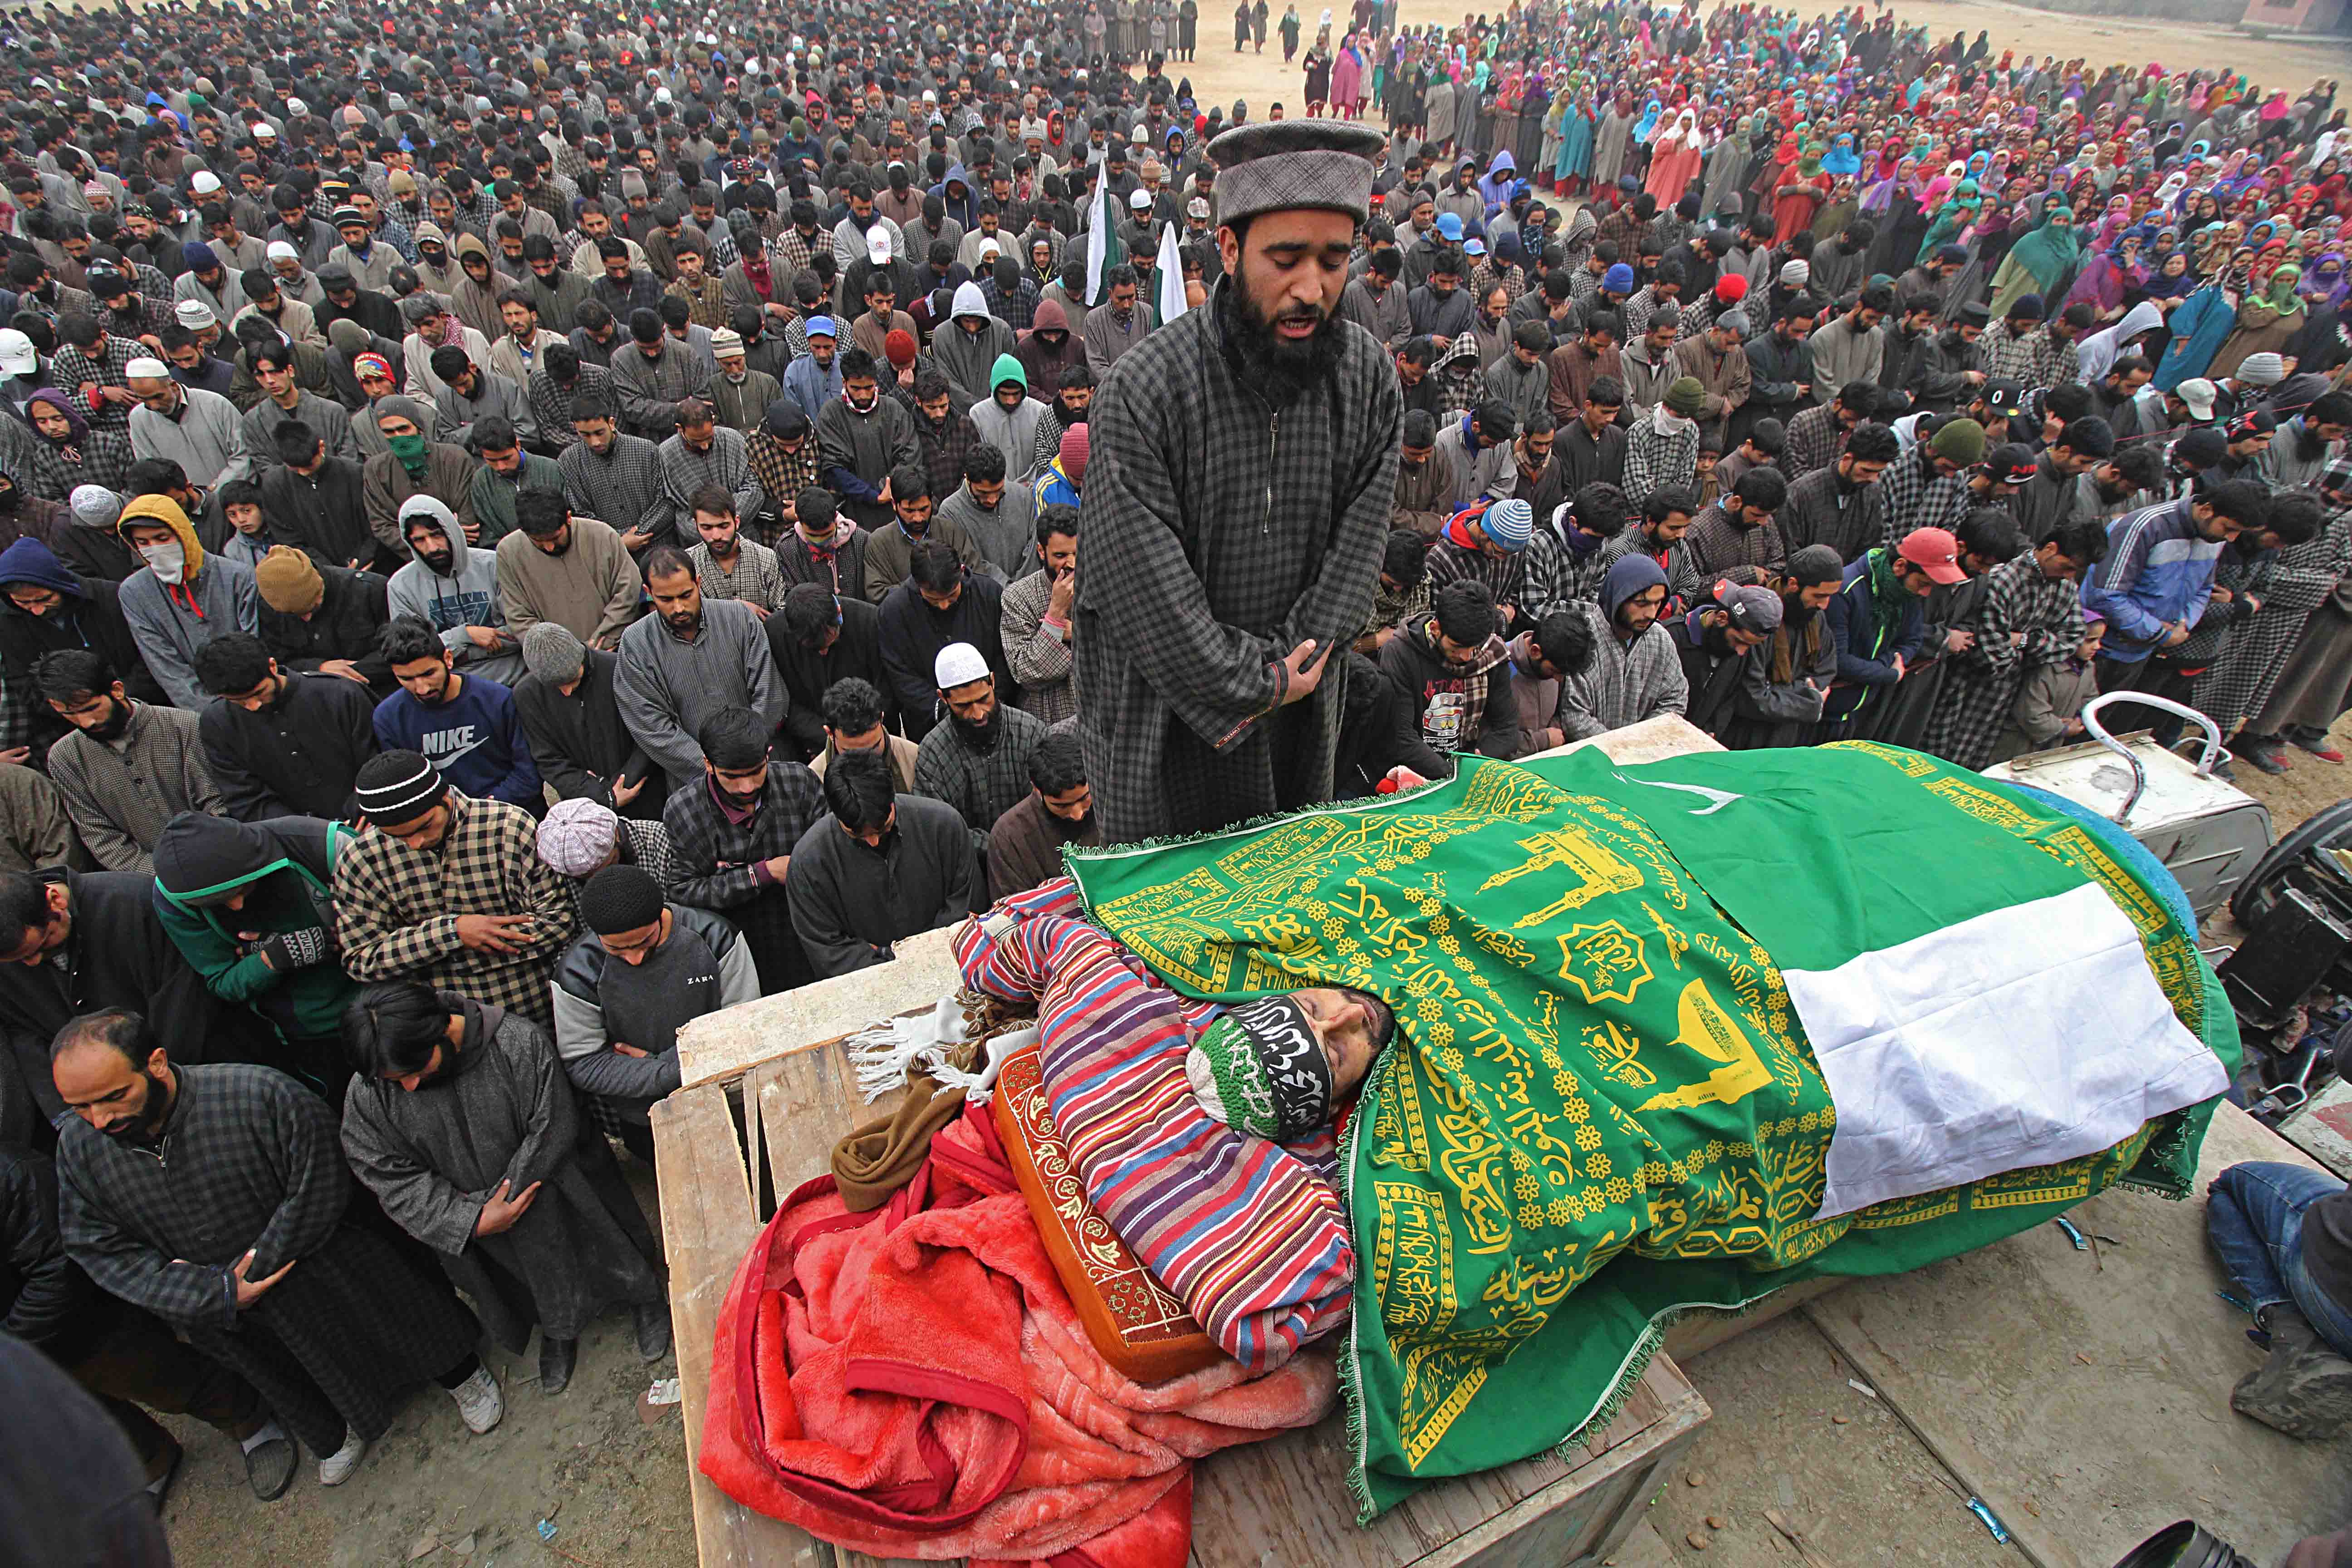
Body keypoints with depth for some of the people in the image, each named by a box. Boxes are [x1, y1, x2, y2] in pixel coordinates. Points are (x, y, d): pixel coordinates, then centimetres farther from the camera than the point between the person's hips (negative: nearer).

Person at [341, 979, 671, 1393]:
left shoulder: (520, 1044, -30)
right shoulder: (365, 1097, -19)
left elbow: (553, 1129, -20)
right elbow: (395, 1182, -14)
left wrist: (503, 1196, -20)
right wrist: (474, 1220, -24)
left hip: (548, 1189, -2)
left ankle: (643, 1297, 47)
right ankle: (557, 1328, 52)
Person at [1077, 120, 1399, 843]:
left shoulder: (1370, 378, -5)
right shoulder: (1144, 389, -20)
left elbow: (1356, 550, -4)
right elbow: (1147, 591, -22)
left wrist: (1284, 676, -13)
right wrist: (1259, 683, -15)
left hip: (1302, 725, 4)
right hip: (1164, 720, -3)